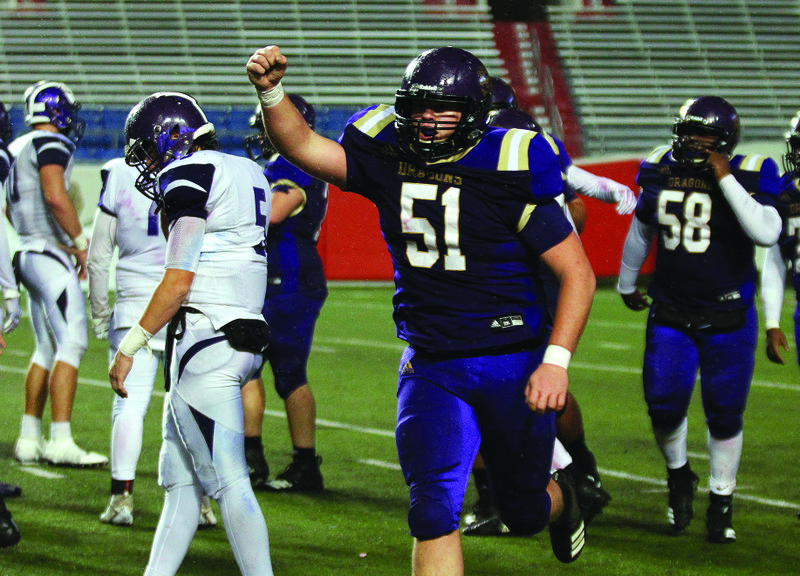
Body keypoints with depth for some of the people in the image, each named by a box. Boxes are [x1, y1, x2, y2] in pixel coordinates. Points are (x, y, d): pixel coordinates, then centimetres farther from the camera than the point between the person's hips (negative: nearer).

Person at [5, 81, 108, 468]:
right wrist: (80, 242, -13)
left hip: (27, 254, 9)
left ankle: (29, 439, 15)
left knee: (47, 347, 15)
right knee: (71, 343, -10)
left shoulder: (17, 149, 17)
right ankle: (60, 442, -16)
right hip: (51, 255, -9)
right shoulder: (50, 145, -11)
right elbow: (55, 196, -24)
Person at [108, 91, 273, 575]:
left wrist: (130, 346, -9)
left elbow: (179, 281, -14)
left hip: (206, 336, -9)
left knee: (227, 480, -8)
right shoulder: (248, 174, 16)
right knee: (180, 478, 14)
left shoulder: (188, 177, -10)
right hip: (243, 332, 9)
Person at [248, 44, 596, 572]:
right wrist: (270, 91, -28)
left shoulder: (508, 172, -14)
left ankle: (561, 499, 55)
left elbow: (578, 274, -11)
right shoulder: (389, 161, -1)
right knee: (434, 513, -12)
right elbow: (302, 146, -9)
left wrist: (556, 362, -20)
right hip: (431, 365, 2)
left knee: (524, 511, 17)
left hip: (514, 364, -2)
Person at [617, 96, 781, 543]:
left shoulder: (745, 177, -11)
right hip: (671, 313, 2)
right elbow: (640, 232, 18)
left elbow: (767, 233, -29)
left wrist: (726, 180, -27)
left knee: (725, 415, 3)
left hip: (728, 318, -2)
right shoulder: (661, 174, 0)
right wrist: (627, 284, 31)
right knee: (664, 406, -6)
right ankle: (679, 475, 25)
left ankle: (721, 502, 23)